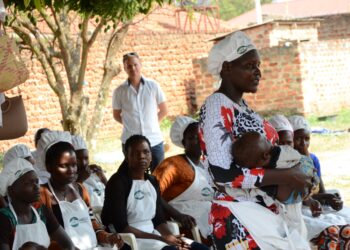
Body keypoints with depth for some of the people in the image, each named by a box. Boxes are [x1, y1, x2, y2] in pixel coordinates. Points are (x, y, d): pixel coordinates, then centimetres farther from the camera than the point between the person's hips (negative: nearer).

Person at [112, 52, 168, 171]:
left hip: (155, 140, 1)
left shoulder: (153, 86, 1)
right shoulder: (119, 91, -1)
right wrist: (130, 124, 2)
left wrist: (151, 123, 8)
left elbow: (164, 110, 11)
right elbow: (116, 115, 11)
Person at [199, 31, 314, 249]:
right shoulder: (217, 106, -14)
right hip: (240, 218, -8)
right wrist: (286, 177, -20)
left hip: (267, 213, 8)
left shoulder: (241, 106, 12)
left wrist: (294, 175, 4)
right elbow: (223, 173, -24)